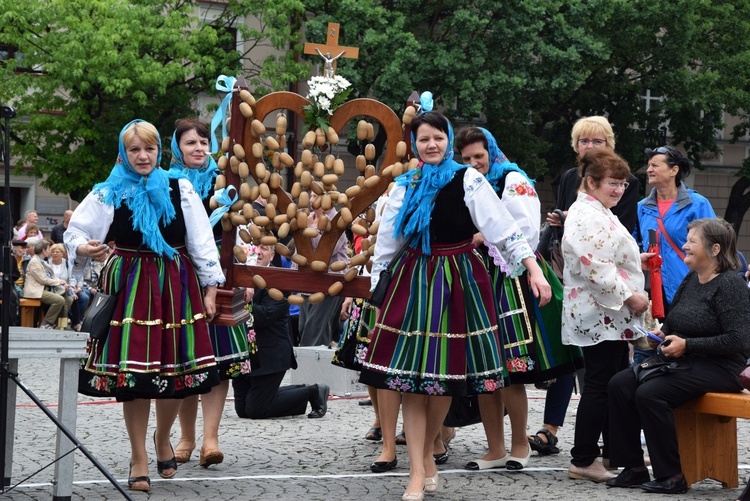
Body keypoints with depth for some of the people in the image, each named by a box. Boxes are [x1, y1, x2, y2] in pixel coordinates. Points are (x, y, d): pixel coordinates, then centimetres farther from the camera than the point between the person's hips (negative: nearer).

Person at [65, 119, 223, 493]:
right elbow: (75, 231, 2)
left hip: (177, 287, 1)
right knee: (134, 376, -3)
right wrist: (82, 248, -22)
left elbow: (201, 242, 5)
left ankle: (163, 438, 31)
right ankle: (138, 459, 10)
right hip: (131, 290, -1)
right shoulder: (108, 194, 2)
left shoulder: (180, 190, 4)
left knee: (176, 373, 2)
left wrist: (209, 290, 2)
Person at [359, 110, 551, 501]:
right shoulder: (405, 186, 7)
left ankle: (426, 452, 27)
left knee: (446, 376, 5)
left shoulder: (468, 180, -5)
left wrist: (534, 269, -22)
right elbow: (387, 241, 12)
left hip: (457, 282, -2)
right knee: (411, 378, -3)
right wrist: (371, 288, 12)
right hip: (413, 281, 3)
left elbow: (503, 228, -12)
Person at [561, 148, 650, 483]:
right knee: (599, 386, -8)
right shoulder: (586, 216, -15)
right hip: (600, 316, -11)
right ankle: (582, 461, -3)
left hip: (611, 316, 11)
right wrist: (629, 296, -21)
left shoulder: (599, 213, 20)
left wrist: (637, 260, 17)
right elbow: (595, 267, -24)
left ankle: (615, 453, 22)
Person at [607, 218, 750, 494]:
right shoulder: (690, 280, 13)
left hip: (720, 368, -9)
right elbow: (673, 320, 27)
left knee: (649, 394, -28)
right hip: (685, 364, 9)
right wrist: (662, 334, 3)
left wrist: (687, 345, -19)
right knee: (619, 384, -10)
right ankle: (634, 468, -6)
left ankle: (672, 476, -17)